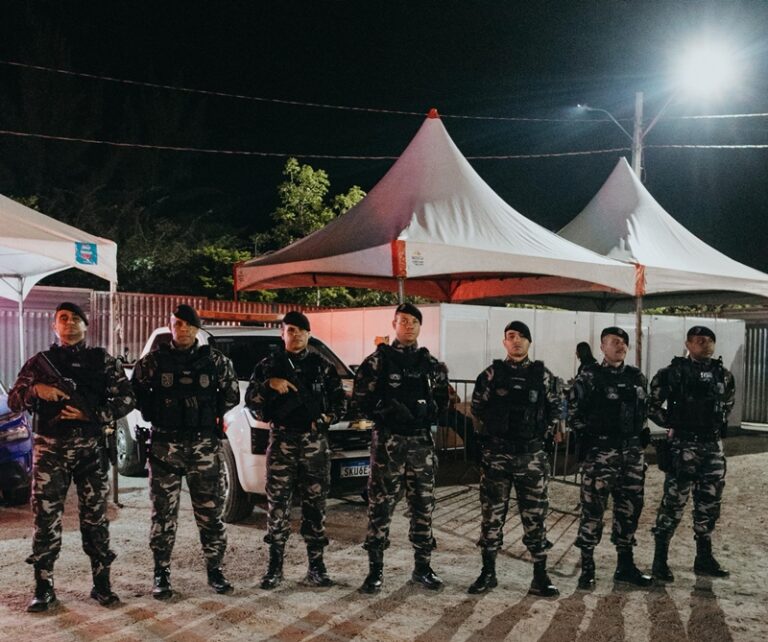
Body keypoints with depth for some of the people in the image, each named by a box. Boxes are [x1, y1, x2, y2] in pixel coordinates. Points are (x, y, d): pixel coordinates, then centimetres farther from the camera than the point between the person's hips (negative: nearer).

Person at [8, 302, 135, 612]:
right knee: (46, 519, 1)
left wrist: (91, 415, -10)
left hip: (91, 449, 0)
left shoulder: (103, 361, 7)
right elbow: (13, 401, 7)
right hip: (49, 449, 1)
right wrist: (36, 390, -13)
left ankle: (102, 583, 14)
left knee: (95, 517, 5)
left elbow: (125, 399, 1)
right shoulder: (39, 362, 11)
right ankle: (44, 589, 11)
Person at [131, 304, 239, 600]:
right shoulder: (153, 361, 2)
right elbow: (135, 392, 10)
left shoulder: (215, 360, 4)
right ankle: (161, 573, 16)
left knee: (210, 512, 4)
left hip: (204, 445, 1)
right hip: (164, 445, 0)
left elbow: (232, 393, 14)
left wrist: (215, 417, 9)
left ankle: (215, 570, 17)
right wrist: (155, 415, 5)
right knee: (163, 513, 4)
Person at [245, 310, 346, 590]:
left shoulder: (323, 366, 9)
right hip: (281, 440, 0)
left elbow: (339, 399, 11)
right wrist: (269, 384, -15)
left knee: (315, 504, 4)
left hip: (315, 442, 1)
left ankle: (316, 566, 12)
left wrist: (329, 417, -7)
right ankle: (275, 566, 10)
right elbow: (250, 400, 2)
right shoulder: (268, 365, 7)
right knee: (278, 504, 1)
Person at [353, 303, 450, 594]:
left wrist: (428, 414, -1)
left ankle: (423, 567, 19)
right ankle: (376, 570, 8)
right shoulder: (378, 360, -1)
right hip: (387, 441, -3)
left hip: (422, 442, 4)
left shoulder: (431, 364, 10)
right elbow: (362, 400, -4)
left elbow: (441, 400, 17)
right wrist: (388, 414, -14)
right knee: (380, 506, -1)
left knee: (423, 506, 8)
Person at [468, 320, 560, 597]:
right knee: (492, 513, 5)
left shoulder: (543, 375, 5)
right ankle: (488, 572, 17)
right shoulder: (491, 373, 2)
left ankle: (540, 576, 11)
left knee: (535, 514, 2)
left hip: (531, 455, 0)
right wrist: (498, 427, 3)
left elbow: (554, 410, 11)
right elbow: (478, 408, 6)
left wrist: (544, 434, 3)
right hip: (496, 454, 0)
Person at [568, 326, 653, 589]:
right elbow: (574, 412, -4)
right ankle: (587, 566, 7)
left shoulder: (637, 377, 12)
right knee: (593, 508, -4)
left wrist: (644, 435, 11)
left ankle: (625, 565, 22)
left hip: (632, 452, 5)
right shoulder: (589, 377, -4)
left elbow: (643, 411, 20)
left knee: (630, 508, 10)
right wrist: (586, 438, -9)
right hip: (600, 451, -5)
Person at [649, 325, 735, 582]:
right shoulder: (673, 372, -7)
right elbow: (651, 405, -2)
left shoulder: (723, 375, 8)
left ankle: (704, 558, 24)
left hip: (714, 446, 5)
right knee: (673, 503, -4)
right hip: (683, 446, -5)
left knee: (709, 504, 12)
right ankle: (660, 559, 6)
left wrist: (720, 424, 14)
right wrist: (672, 423, -4)